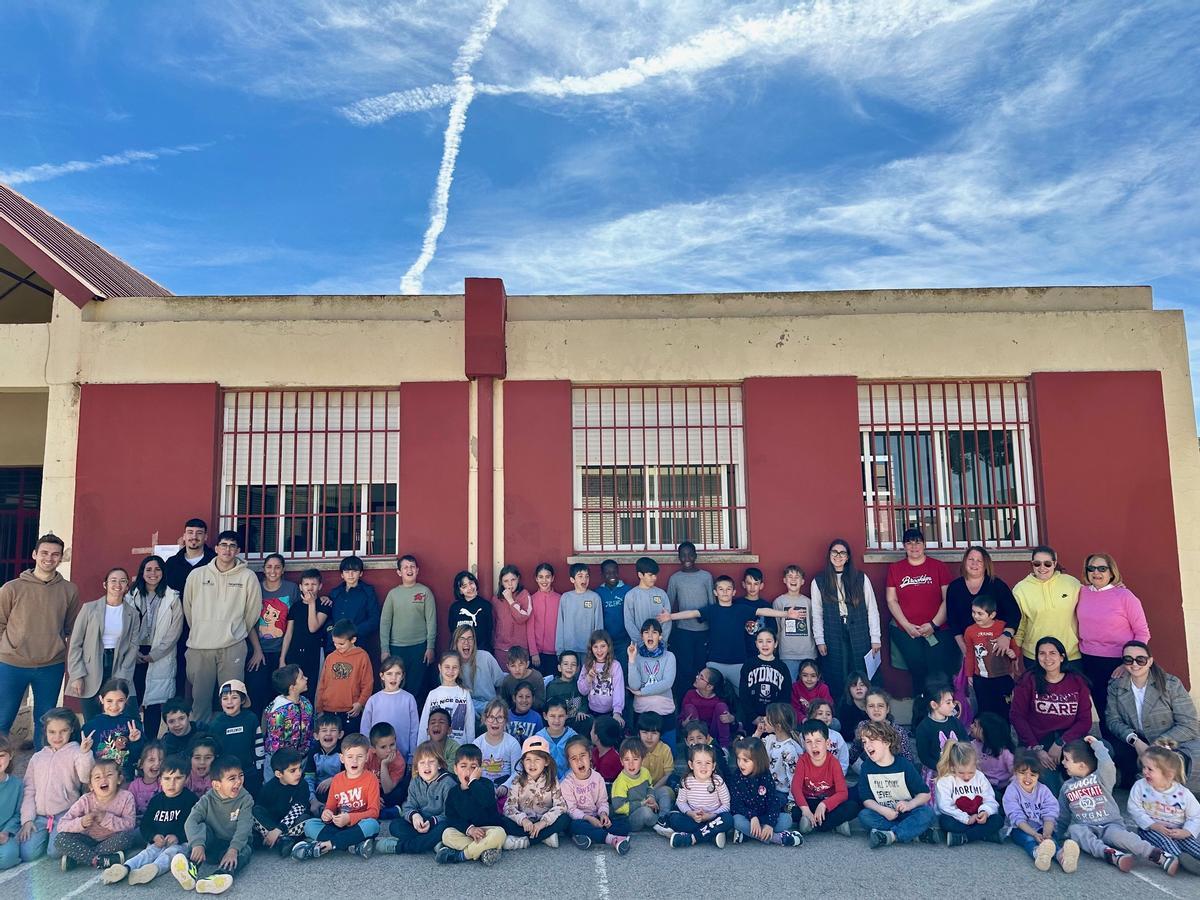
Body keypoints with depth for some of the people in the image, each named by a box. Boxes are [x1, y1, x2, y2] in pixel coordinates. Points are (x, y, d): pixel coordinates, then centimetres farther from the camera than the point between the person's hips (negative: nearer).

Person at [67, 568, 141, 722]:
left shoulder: (132, 614, 6)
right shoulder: (89, 608, 1)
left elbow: (133, 647, 4)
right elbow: (75, 644, 2)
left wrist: (121, 678, -5)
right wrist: (77, 676, -6)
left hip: (117, 671, 1)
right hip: (90, 674, -1)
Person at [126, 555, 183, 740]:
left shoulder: (173, 598, 1)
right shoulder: (131, 596, 6)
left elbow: (175, 630, -3)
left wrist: (154, 654, -7)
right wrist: (134, 651, -7)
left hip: (160, 658, -1)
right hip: (134, 656, 1)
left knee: (154, 703, 0)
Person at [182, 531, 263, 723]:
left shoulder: (248, 577, 0)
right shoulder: (196, 575, 4)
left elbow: (252, 615, 6)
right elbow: (188, 609, 13)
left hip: (233, 647, -2)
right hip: (199, 647, 2)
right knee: (200, 696, 9)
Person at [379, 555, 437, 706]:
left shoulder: (425, 592, 2)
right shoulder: (393, 593, 5)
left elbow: (431, 621, 0)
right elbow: (385, 622, 5)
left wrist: (430, 647, -4)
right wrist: (384, 649, -1)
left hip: (419, 646, -1)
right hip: (396, 647, 1)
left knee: (417, 687, 1)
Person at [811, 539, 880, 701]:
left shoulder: (861, 578, 5)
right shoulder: (819, 582, 5)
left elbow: (872, 609, 3)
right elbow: (817, 614, 5)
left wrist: (875, 638, -1)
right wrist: (819, 640, -1)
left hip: (860, 636, 0)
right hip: (833, 637, 0)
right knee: (837, 680, 2)